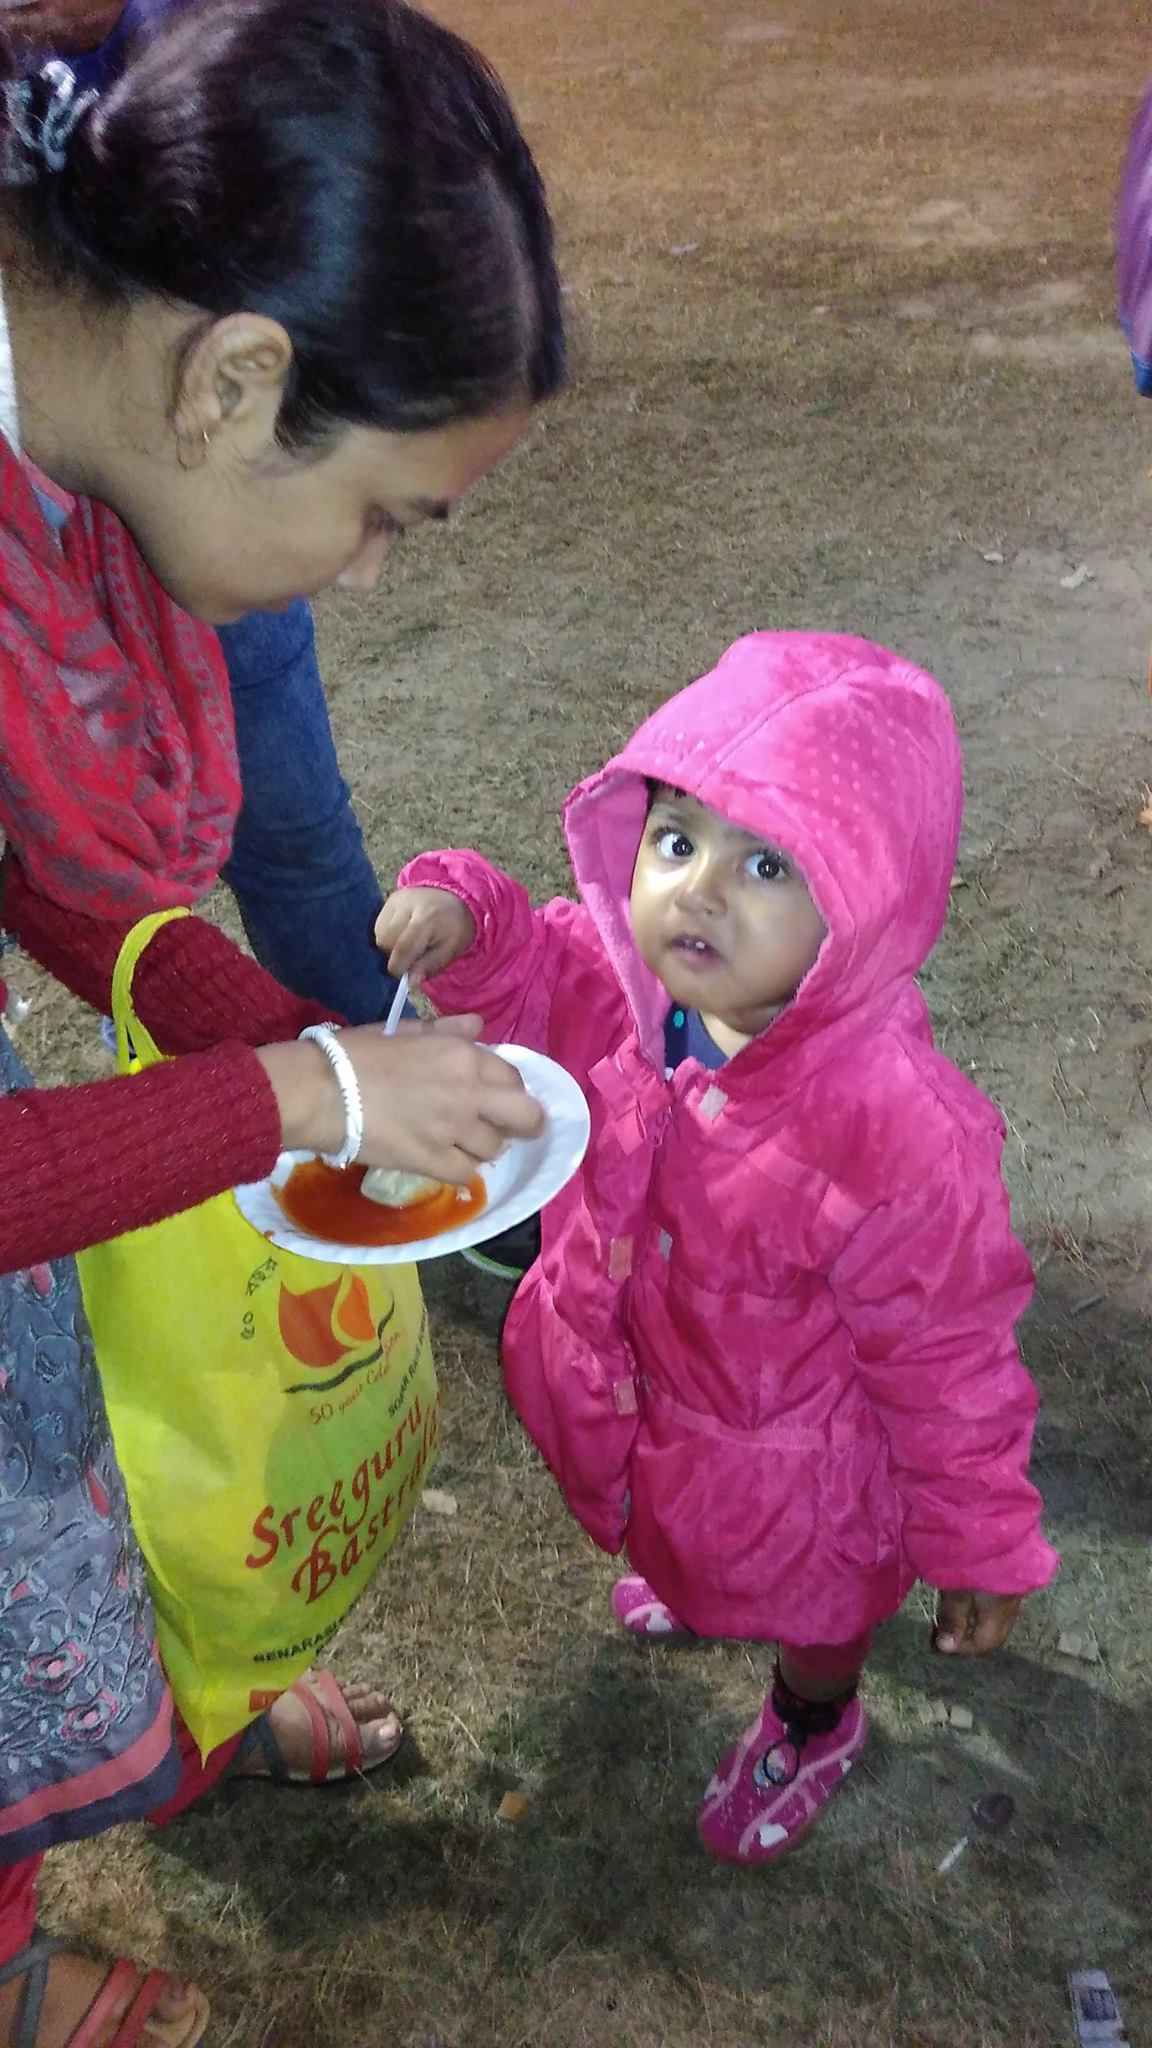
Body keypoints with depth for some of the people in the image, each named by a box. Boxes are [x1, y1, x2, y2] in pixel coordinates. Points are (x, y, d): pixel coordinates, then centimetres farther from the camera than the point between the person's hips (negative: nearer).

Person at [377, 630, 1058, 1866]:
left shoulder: (897, 1136, -40)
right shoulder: (624, 986, -23)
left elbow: (946, 1361, -25)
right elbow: (533, 968, 0)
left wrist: (979, 1544, -10)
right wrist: (462, 914, -23)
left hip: (787, 1463, -5)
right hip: (628, 1384, 6)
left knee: (813, 1609, 29)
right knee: (703, 1537, 39)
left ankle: (812, 1729, 64)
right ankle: (703, 1588, 75)